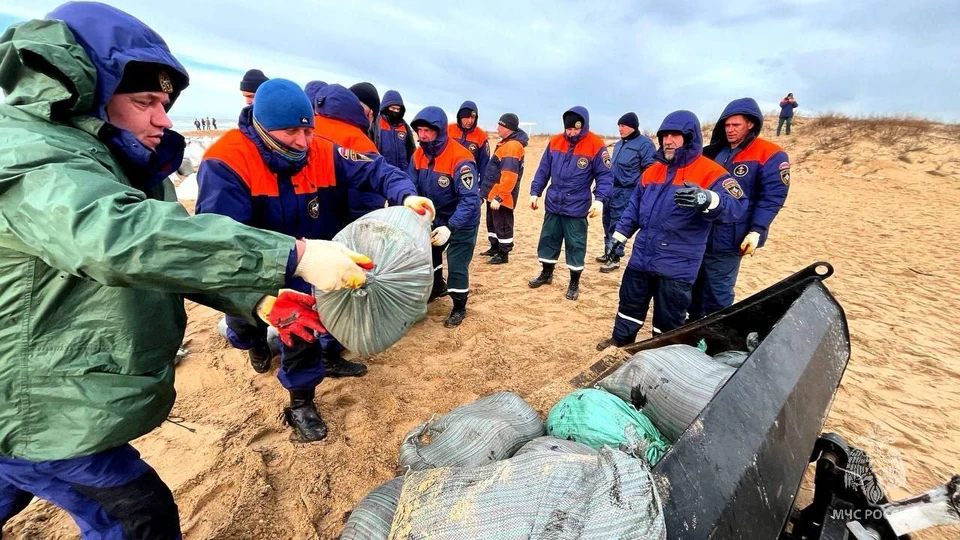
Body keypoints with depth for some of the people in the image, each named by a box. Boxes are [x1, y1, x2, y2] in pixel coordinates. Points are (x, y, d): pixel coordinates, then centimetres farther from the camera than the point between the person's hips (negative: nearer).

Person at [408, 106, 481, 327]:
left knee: (457, 266, -3)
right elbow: (413, 188, -4)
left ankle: (459, 307, 19)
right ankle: (437, 287, 49)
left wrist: (450, 227, -41)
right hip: (435, 218, 7)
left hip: (462, 223, -7)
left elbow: (470, 199, -32)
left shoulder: (460, 159, -30)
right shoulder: (418, 155, -9)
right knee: (427, 253, 22)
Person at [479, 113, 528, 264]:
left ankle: (503, 254, 12)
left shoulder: (512, 146, -21)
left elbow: (509, 176, -29)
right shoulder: (506, 143, 12)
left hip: (501, 195, -10)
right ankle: (495, 247, 34)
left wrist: (499, 197, -29)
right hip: (493, 192, 10)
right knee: (492, 222, 20)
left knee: (502, 224, 1)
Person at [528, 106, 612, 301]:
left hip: (577, 208, -4)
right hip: (553, 204, 4)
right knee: (548, 239, 13)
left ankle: (574, 283, 19)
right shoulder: (555, 142, 2)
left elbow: (605, 175, -8)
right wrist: (535, 192, 5)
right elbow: (543, 170, 9)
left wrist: (600, 199, -20)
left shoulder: (596, 146, -10)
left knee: (575, 245, 4)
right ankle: (546, 274, 32)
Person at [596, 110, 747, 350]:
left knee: (668, 320, 8)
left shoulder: (710, 173, -10)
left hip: (677, 265, -5)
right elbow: (634, 207, 16)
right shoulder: (652, 171, 9)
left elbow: (735, 205, -25)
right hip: (641, 257, 6)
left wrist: (707, 199, -46)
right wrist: (619, 237, 13)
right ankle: (621, 342, 39)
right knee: (630, 303, 19)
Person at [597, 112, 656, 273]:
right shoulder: (618, 144, 17)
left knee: (618, 225, -5)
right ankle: (609, 253, 26)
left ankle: (615, 258, 4)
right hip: (611, 190, 8)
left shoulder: (644, 144, -7)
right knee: (608, 223, 12)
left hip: (627, 192, -8)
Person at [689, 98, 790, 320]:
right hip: (699, 233, 6)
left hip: (727, 239, -6)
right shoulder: (715, 152, 12)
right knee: (694, 285, 17)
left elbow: (771, 198, -11)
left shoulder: (770, 156, -6)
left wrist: (756, 231, -19)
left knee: (717, 294, 1)